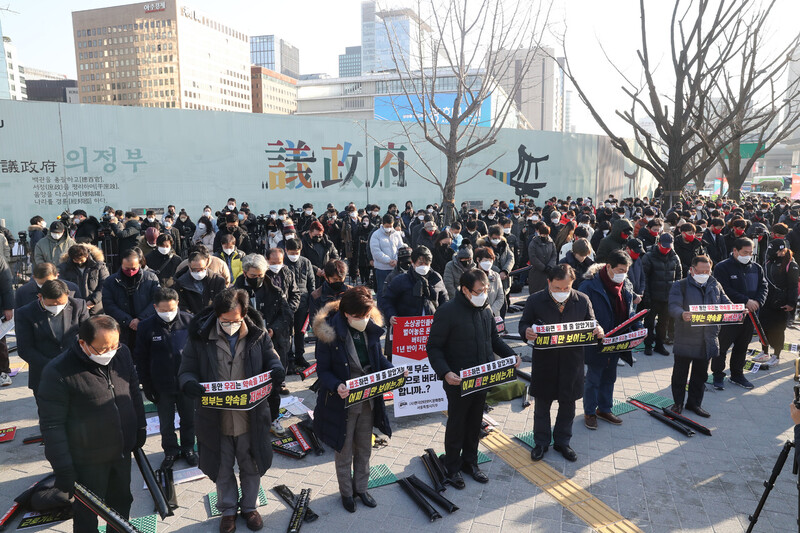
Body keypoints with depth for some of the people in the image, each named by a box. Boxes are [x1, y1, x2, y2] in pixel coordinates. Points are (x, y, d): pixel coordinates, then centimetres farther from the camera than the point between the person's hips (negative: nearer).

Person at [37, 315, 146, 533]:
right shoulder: (58, 372, -23)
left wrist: (140, 427, 14)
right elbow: (51, 425, -18)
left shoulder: (122, 354, -7)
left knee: (122, 501, 24)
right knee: (88, 511, 15)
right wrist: (63, 468, -16)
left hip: (123, 451, 5)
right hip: (88, 462, -5)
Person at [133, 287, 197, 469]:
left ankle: (188, 448, 36)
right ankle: (170, 451, 36)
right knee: (166, 423, 15)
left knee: (189, 419, 16)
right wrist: (147, 386, -1)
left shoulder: (189, 321, -10)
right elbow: (141, 359, 0)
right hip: (162, 386, 0)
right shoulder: (146, 327, -9)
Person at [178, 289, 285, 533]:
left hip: (251, 419, 1)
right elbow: (186, 371, -6)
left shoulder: (258, 334, -8)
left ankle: (249, 507, 45)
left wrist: (277, 369, -21)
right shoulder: (200, 338, -12)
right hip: (215, 420, 0)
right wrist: (190, 384, -30)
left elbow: (271, 358, 3)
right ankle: (228, 510, 45)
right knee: (222, 470, 20)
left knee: (251, 467, 20)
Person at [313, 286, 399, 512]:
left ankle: (361, 488, 43)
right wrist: (336, 386, -34)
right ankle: (346, 492, 38)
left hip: (368, 401, 4)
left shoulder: (371, 328, -7)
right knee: (344, 451, 15)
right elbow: (323, 370, -16)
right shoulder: (330, 333, -22)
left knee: (364, 449, 21)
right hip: (342, 402, -4)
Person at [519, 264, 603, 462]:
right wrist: (527, 332, -25)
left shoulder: (582, 300, -2)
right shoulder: (535, 301, -7)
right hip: (544, 362, -1)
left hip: (572, 362, 2)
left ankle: (562, 441, 36)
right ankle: (541, 442, 31)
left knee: (568, 404, 15)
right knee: (542, 404, 12)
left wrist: (598, 331, -14)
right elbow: (523, 324, -2)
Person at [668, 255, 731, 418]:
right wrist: (682, 314, -41)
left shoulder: (715, 285, 9)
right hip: (685, 339, -4)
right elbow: (673, 306, -19)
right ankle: (678, 402, 21)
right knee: (680, 372, 6)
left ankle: (694, 403, 29)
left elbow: (726, 304, 10)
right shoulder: (680, 286, -7)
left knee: (701, 374, 15)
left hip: (707, 341, 5)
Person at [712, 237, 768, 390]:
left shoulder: (756, 268, 10)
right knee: (722, 345, 0)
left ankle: (737, 374, 29)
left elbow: (763, 287, 9)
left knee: (742, 346, 16)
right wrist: (746, 301, -19)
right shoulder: (722, 268, -10)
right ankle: (718, 375, 12)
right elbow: (725, 291, -17)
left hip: (749, 315, 6)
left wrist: (758, 302, -10)